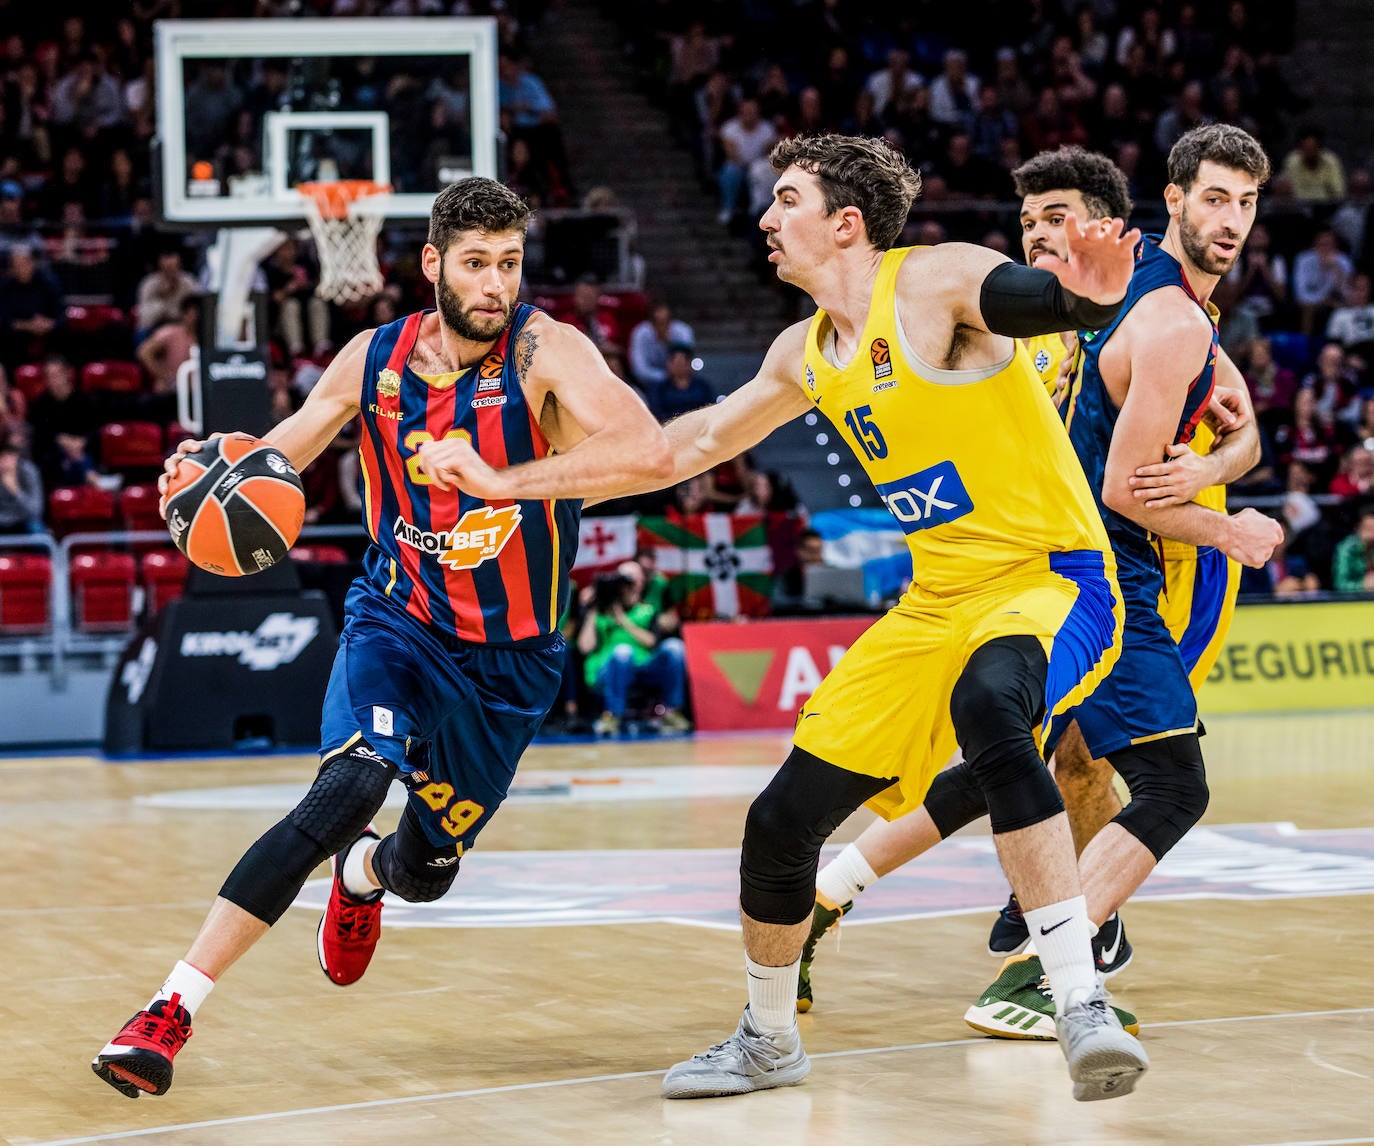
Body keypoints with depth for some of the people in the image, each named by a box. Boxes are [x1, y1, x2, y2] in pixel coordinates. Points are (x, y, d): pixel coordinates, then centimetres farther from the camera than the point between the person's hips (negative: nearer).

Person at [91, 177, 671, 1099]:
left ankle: (361, 873, 56)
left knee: (425, 868, 15)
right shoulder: (375, 359, -7)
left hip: (510, 656, 0)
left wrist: (498, 479, -42)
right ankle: (170, 1011, -28)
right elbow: (276, 456, 7)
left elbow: (649, 452, -35)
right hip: (398, 619, 0)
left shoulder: (544, 351, -19)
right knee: (350, 788, -29)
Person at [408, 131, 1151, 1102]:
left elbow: (1060, 302, -30)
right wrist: (508, 483, 24)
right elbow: (690, 445, 23)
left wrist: (1090, 294, -57)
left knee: (988, 703, -41)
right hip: (938, 602, 8)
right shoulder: (806, 355, 12)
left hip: (1054, 579, -8)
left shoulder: (938, 281, -13)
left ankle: (1082, 1003, -40)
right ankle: (768, 1040, 31)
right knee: (784, 820, 5)